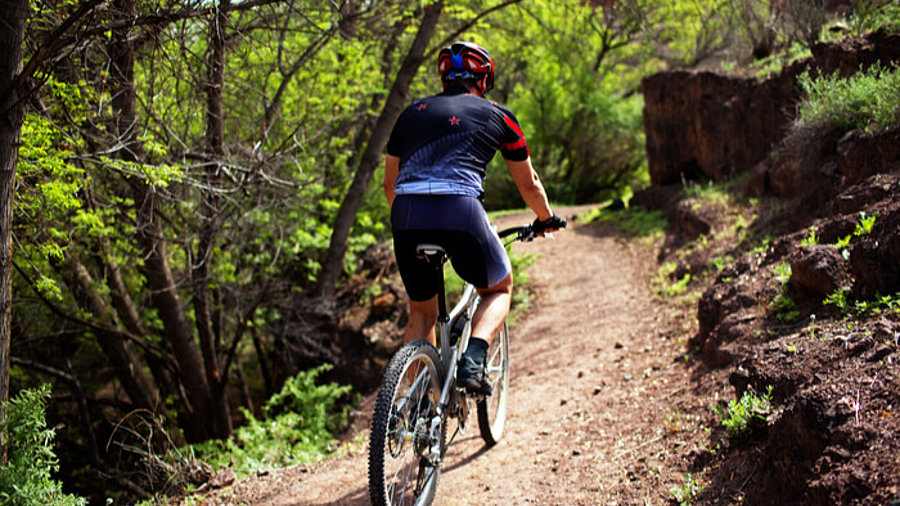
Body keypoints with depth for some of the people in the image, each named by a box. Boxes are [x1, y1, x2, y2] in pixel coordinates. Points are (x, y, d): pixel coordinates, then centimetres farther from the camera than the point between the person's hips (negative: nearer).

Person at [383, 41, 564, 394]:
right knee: (499, 289, 23)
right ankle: (473, 361, -2)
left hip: (407, 214, 3)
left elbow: (389, 184, 31)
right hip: (460, 210, -3)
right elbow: (528, 185, 28)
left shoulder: (412, 112, 26)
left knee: (421, 314, 22)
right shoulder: (497, 115, 19)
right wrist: (547, 220, 47)